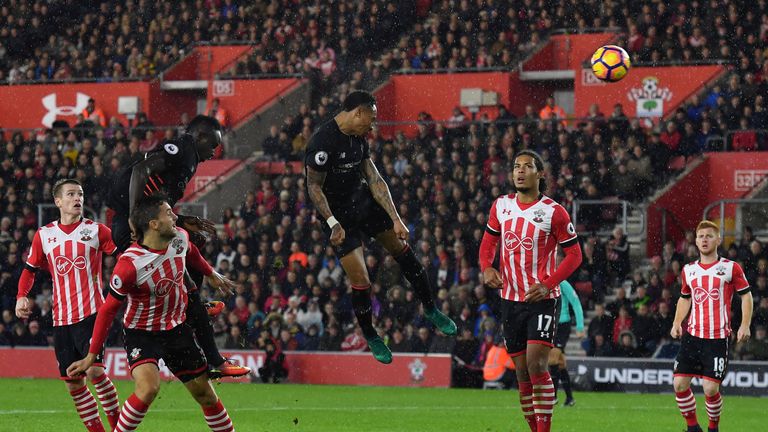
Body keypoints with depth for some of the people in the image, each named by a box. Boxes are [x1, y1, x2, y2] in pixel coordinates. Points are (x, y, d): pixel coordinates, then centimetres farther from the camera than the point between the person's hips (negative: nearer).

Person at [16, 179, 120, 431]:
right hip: (61, 320, 4)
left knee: (95, 371, -19)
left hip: (91, 313, -4)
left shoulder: (96, 230, 2)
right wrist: (21, 296, 3)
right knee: (73, 384, 5)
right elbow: (30, 269, 17)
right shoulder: (44, 235, 9)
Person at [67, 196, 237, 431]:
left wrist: (211, 274, 35)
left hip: (177, 328, 6)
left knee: (204, 392, 9)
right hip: (141, 333, -6)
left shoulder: (180, 238, -10)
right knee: (148, 387, -30)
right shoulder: (130, 263, -28)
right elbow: (108, 309, -21)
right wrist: (92, 355, -18)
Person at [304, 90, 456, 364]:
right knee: (360, 282, -6)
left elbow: (375, 180, 2)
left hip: (363, 201, 7)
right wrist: (333, 224, -24)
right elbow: (314, 187, -19)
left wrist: (395, 218, -3)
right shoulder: (323, 142, -24)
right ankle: (370, 337, 18)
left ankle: (430, 310, 30)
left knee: (402, 248, 12)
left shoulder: (358, 139, 0)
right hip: (339, 215, -7)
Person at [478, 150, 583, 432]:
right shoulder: (501, 206, 6)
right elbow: (488, 242, 18)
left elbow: (574, 254, -4)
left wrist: (548, 284, -16)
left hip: (542, 300, -5)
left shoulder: (553, 212, -8)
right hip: (510, 300, 5)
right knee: (522, 373, 7)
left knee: (536, 365, -18)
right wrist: (486, 268, -4)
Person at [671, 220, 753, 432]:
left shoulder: (731, 268, -1)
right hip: (692, 335, 4)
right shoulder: (688, 270, 11)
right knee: (680, 384, -4)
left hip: (718, 338, -4)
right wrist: (677, 323, 10)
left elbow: (746, 295, 4)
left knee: (710, 389, -9)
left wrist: (745, 325, -7)